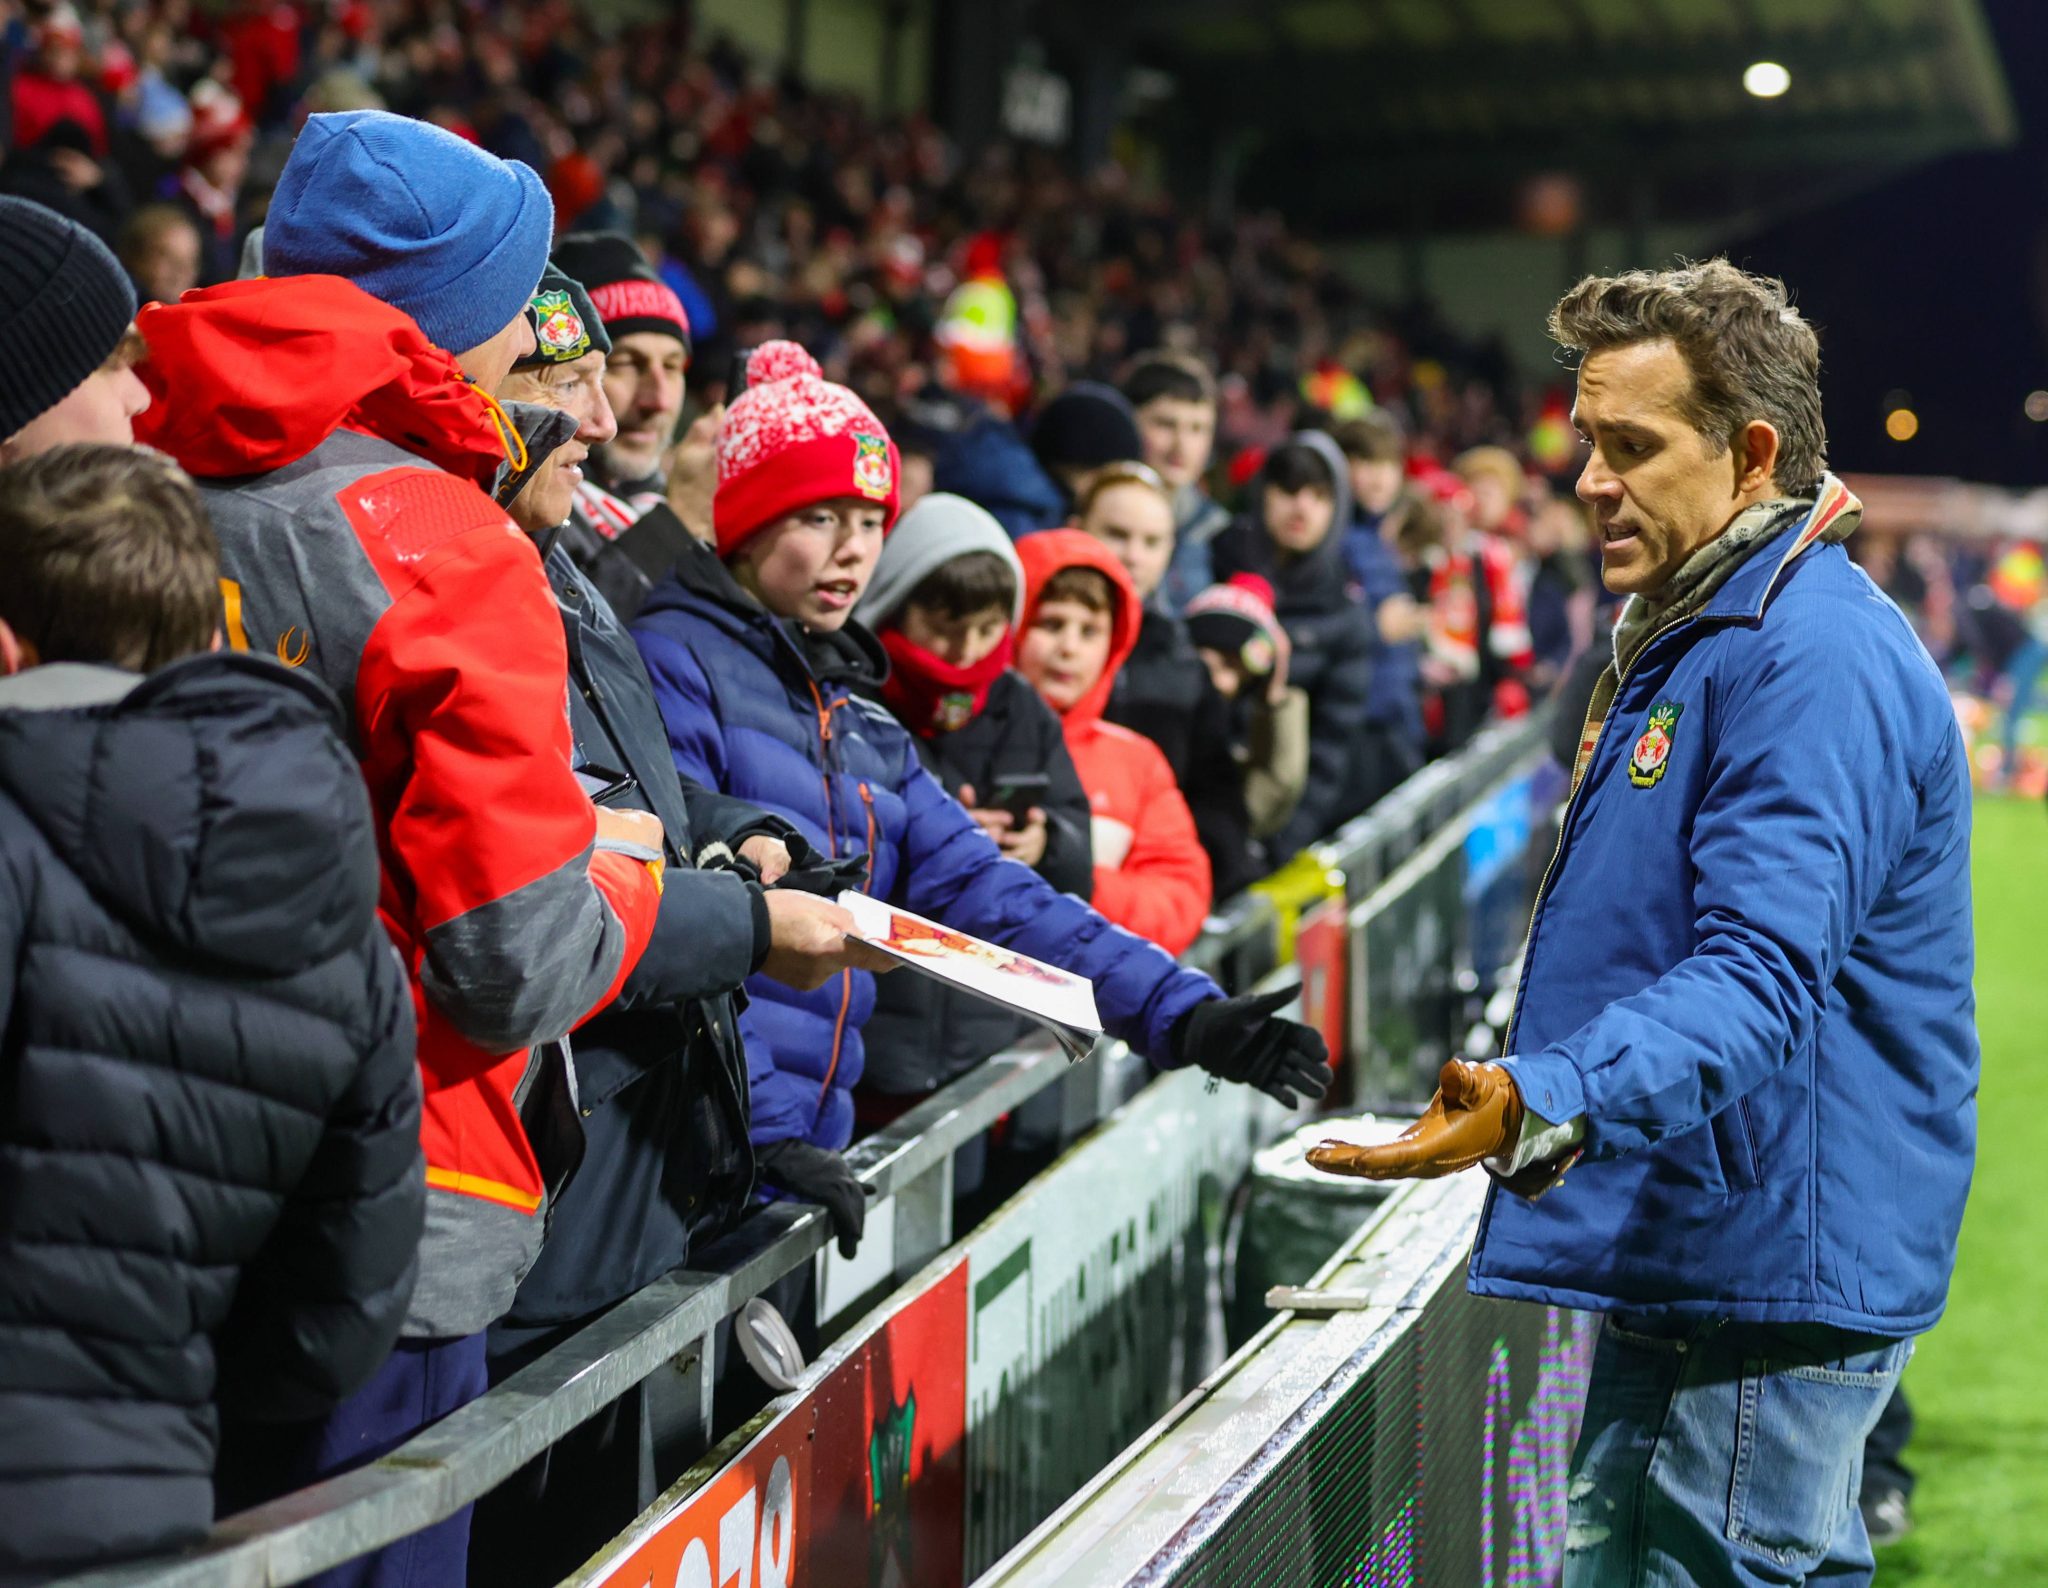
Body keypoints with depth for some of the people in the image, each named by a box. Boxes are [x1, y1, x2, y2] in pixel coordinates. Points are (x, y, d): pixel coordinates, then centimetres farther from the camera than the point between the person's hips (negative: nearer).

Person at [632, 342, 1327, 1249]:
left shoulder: (862, 729, 21)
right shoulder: (677, 663, -4)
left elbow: (985, 894, 12)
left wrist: (1182, 1012, 0)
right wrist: (762, 1130, -19)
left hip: (809, 1142, 7)